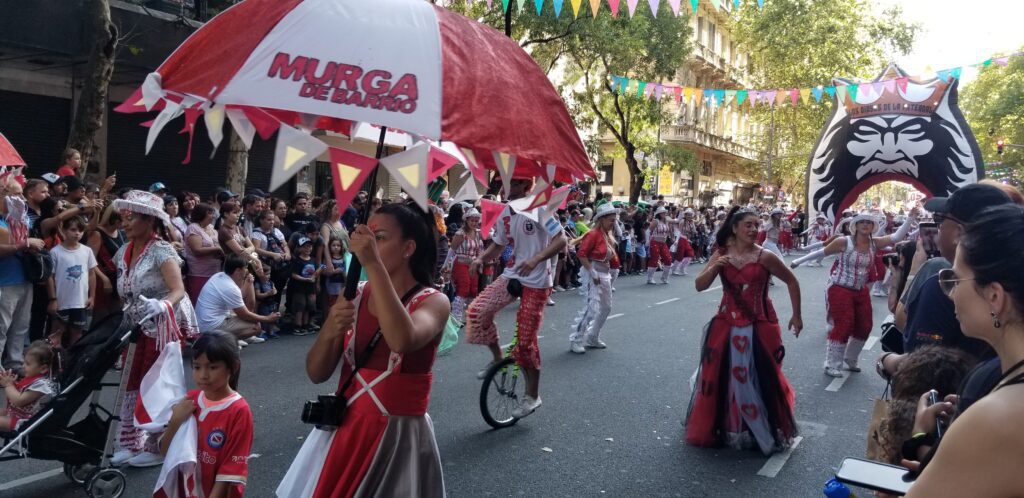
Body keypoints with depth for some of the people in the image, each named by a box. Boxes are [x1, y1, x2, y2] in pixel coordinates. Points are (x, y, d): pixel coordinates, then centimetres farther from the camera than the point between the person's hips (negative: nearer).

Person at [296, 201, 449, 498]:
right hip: (345, 431, 4)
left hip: (398, 436, -4)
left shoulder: (432, 301, -11)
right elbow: (317, 374, 2)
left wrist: (373, 264, -33)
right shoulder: (354, 296, 2)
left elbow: (403, 341, -34)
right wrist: (331, 331, -18)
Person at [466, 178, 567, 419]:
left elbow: (561, 240, -21)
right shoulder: (506, 214, 6)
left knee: (525, 341, -3)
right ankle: (497, 358, 12)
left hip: (536, 283, -6)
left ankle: (533, 395, 18)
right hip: (512, 275, 6)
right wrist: (480, 258, -5)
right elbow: (498, 245, 16)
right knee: (477, 311, -14)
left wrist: (536, 259, -34)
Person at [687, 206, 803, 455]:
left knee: (758, 380, 2)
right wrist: (715, 267, -20)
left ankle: (763, 432, 22)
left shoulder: (765, 257, -10)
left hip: (758, 327, -3)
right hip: (726, 326, 3)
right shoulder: (721, 254, 1)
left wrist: (797, 315, 5)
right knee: (719, 377, 8)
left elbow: (792, 282, 1)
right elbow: (700, 286, -2)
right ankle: (719, 428, 28)